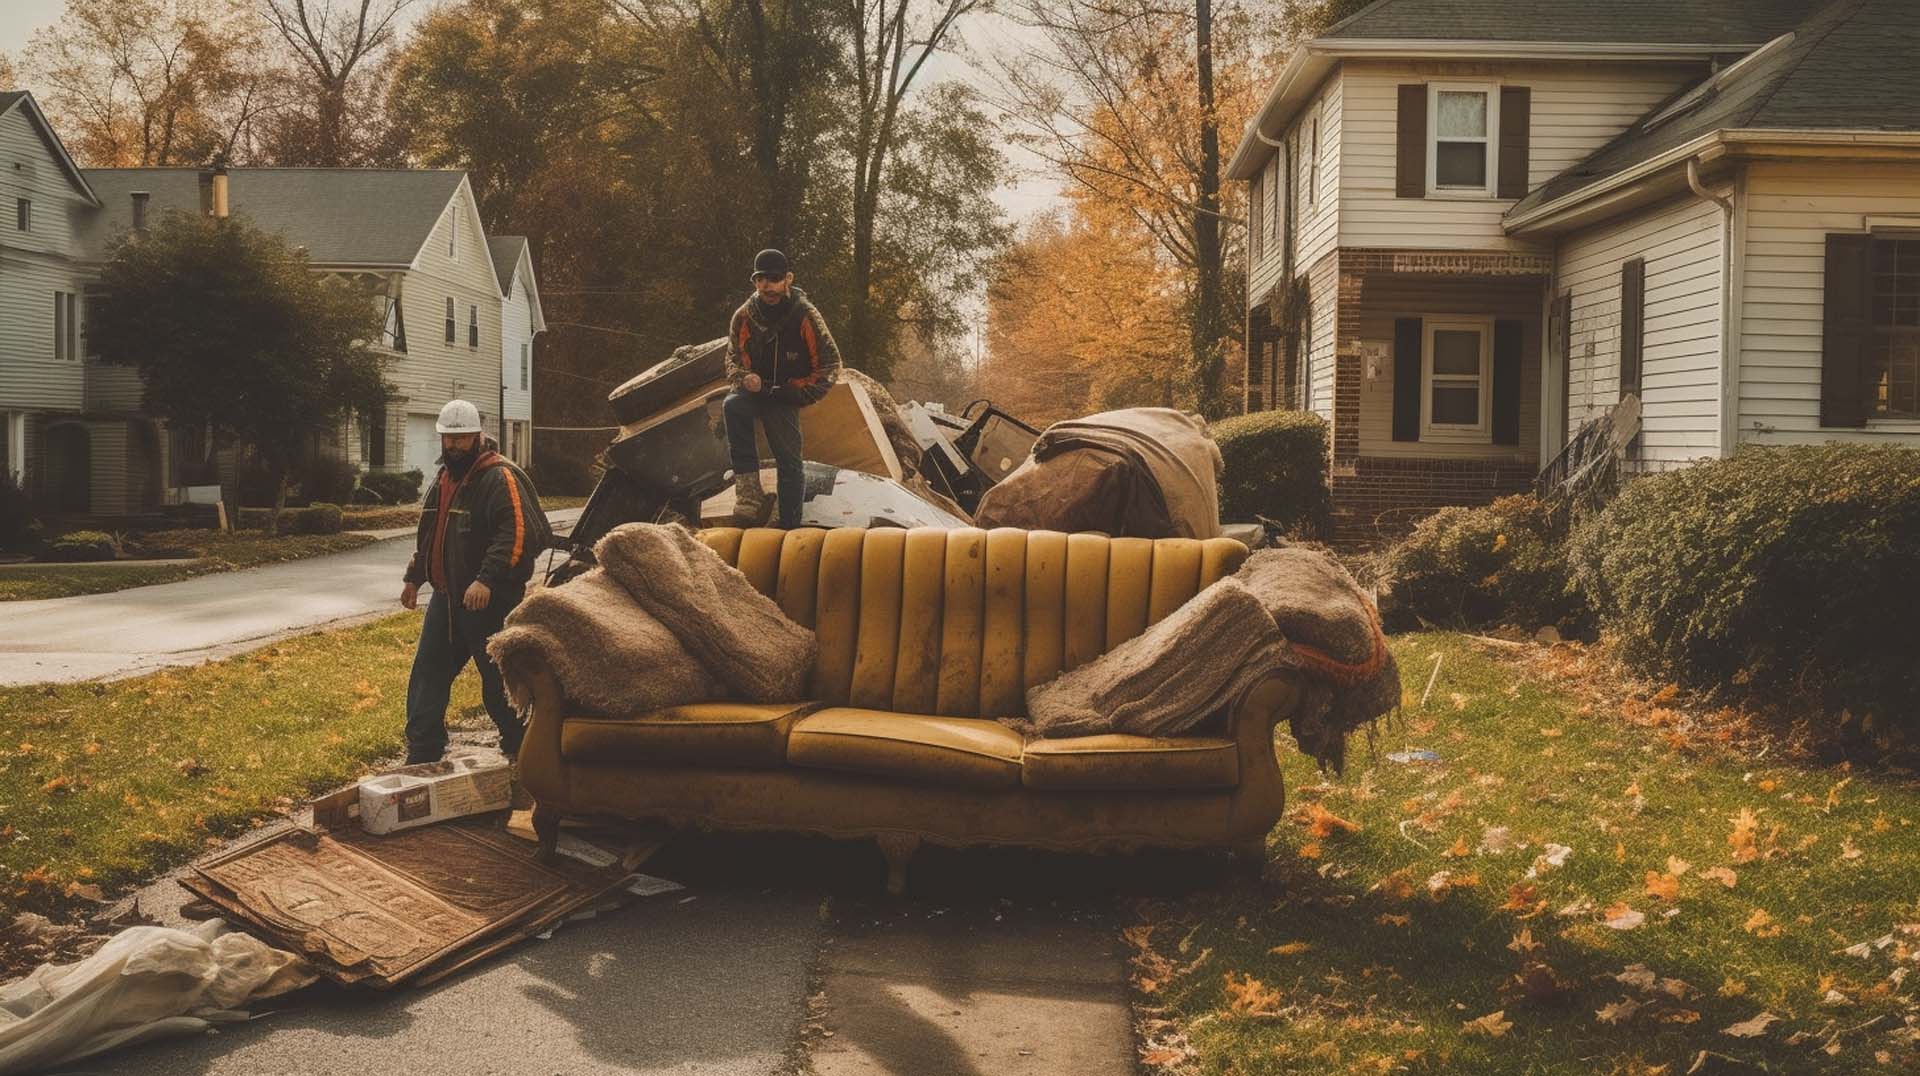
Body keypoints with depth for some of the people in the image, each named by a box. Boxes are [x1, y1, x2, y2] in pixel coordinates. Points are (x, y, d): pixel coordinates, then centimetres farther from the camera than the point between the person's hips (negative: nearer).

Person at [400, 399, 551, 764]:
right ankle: (421, 755, 16)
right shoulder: (444, 478, 16)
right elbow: (429, 533, 29)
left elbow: (519, 533, -26)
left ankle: (520, 752, 15)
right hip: (446, 597, 9)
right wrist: (413, 578, 30)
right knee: (428, 674, 9)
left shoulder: (501, 477, -14)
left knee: (499, 680, 0)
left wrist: (487, 579, -33)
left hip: (489, 600, -8)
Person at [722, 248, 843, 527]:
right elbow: (732, 357, 8)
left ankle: (790, 527, 7)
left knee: (789, 462, -6)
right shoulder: (744, 316, -5)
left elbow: (831, 361, -4)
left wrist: (805, 394, -13)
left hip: (785, 398, -1)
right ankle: (749, 491, -33)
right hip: (753, 391, 1)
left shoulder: (805, 317, -11)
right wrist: (743, 378, -15)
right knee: (732, 406, -33)